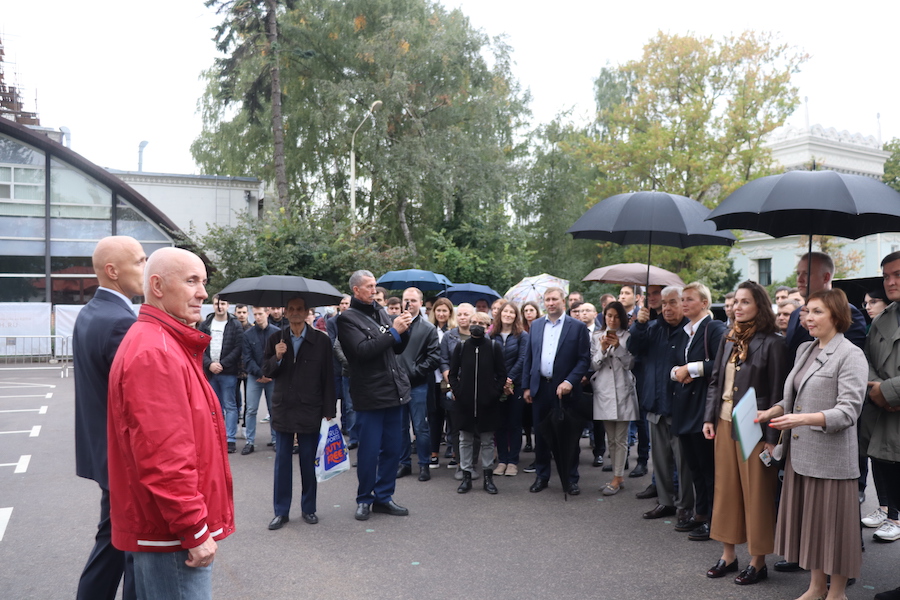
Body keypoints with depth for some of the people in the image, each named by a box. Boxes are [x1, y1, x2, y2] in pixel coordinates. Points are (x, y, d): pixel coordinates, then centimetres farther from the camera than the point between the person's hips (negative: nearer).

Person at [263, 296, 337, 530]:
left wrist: (329, 412, -4)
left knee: (309, 461, 7)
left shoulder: (321, 340, -2)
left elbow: (328, 378, -2)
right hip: (283, 408, 2)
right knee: (282, 460, 7)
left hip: (310, 411, -2)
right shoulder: (275, 340, 4)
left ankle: (308, 508, 22)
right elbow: (266, 372, 6)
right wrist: (276, 358, -15)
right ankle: (281, 511, 17)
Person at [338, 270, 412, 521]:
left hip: (393, 392, 6)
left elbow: (398, 349, 17)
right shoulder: (348, 319, -6)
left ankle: (384, 497, 24)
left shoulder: (380, 313, 15)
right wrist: (393, 331, -16)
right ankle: (364, 500, 18)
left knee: (392, 450, 11)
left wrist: (404, 329, -2)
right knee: (369, 451, 2)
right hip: (369, 395, -6)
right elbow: (362, 351, -19)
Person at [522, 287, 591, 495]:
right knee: (540, 435, 11)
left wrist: (569, 382, -16)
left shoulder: (577, 327, -2)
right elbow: (529, 358, 11)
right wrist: (526, 386, 6)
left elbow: (584, 359, -5)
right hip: (540, 388, 3)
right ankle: (541, 476, 23)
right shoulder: (536, 325, 10)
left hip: (564, 389, -3)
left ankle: (571, 479, 17)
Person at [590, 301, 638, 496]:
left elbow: (630, 363, -5)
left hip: (622, 390, -4)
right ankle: (617, 477, 20)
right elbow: (593, 365, 4)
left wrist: (618, 347, -17)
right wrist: (602, 349, -12)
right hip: (603, 390, 4)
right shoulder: (596, 337, 7)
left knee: (621, 439, -1)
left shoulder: (628, 336, -2)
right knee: (611, 439, 12)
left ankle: (617, 479, 4)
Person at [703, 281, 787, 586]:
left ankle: (758, 561, 17)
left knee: (756, 492, 3)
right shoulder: (728, 340, 8)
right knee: (726, 488, 12)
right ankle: (728, 555, 23)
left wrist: (771, 436, -13)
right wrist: (710, 418, 4)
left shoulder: (771, 343, -10)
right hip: (724, 424, 6)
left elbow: (776, 392, -11)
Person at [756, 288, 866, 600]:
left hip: (831, 456, -7)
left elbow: (848, 411, -18)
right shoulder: (804, 350, 12)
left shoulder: (851, 356, -10)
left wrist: (804, 419, -29)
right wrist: (770, 413, 2)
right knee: (808, 519, 14)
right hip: (800, 452, 7)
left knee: (832, 522, 4)